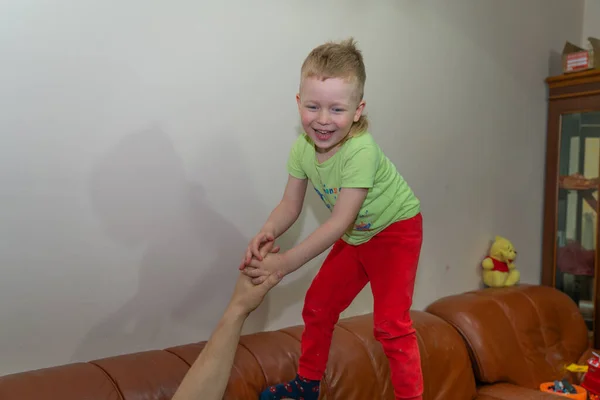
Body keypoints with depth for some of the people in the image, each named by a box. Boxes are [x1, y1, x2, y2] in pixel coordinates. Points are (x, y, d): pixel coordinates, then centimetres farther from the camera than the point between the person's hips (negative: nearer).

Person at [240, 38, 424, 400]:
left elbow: (339, 223, -35)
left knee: (391, 323, -13)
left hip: (395, 229, -7)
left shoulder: (360, 151, -36)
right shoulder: (303, 147, -16)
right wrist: (266, 234, -31)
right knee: (317, 306, 12)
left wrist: (284, 263, -36)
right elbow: (290, 204, -10)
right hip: (355, 237, 7)